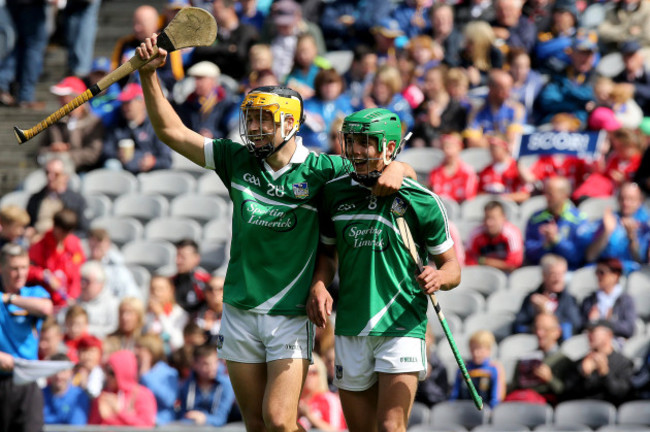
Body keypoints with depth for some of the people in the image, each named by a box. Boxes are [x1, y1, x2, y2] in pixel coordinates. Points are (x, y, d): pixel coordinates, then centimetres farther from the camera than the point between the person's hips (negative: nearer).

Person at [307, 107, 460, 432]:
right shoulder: (334, 192, 6)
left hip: (401, 326, -4)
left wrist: (439, 277, -20)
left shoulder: (421, 201, -4)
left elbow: (452, 267, 3)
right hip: (350, 329, 4)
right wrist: (319, 284, 0)